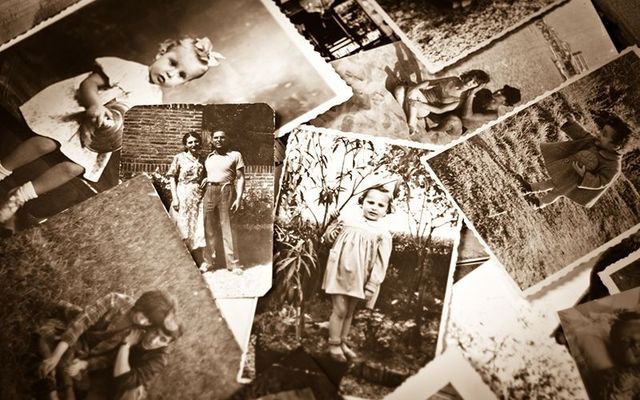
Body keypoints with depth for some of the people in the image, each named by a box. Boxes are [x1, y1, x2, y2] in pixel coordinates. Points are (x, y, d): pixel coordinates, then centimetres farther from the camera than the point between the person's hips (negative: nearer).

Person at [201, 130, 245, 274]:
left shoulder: (235, 155, 2)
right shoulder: (208, 158, 16)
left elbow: (240, 178, -1)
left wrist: (239, 198, -11)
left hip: (226, 192, -4)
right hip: (210, 192, 4)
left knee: (226, 227, -5)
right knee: (209, 226, 5)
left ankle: (233, 263, 0)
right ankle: (209, 259, 16)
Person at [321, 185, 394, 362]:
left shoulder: (383, 234, -4)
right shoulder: (347, 220, -1)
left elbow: (380, 263, -6)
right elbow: (327, 237, 14)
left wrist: (372, 286, -9)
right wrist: (331, 233, -9)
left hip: (358, 279, 2)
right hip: (339, 273, -1)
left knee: (349, 312, 15)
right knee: (339, 310, -2)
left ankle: (343, 343, 30)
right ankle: (334, 345, 12)